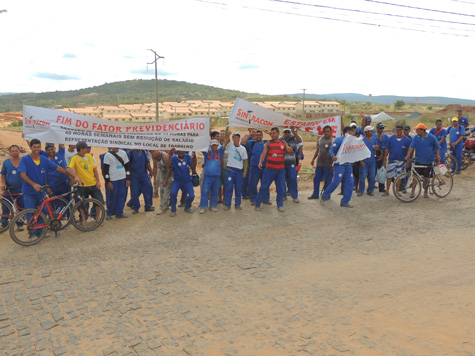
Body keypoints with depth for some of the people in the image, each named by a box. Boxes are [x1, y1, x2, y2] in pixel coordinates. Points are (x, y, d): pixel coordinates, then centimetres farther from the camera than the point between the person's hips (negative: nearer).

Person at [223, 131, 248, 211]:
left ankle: (237, 204, 17)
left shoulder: (243, 148, 8)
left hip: (239, 171, 2)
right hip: (230, 170, -2)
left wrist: (245, 171, 3)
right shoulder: (229, 146, 3)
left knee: (239, 188, 7)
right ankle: (227, 204, 7)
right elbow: (227, 141, -19)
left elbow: (245, 161, 9)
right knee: (228, 187, -1)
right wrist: (228, 135, -38)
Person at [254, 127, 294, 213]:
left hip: (281, 170, 2)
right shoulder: (268, 143, 4)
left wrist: (291, 150, -20)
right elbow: (263, 153, -3)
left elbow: (291, 153, 4)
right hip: (269, 169, -2)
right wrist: (260, 162, -21)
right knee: (264, 187, 0)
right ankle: (257, 204, 10)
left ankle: (280, 205, 18)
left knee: (281, 188, 5)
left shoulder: (284, 143, 8)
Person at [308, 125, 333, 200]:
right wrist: (313, 159, 16)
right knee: (316, 179, 9)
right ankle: (315, 194, 21)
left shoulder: (333, 141, -8)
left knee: (327, 181, 1)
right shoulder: (320, 139, 9)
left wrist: (333, 165, -14)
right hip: (319, 163, 6)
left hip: (328, 165, -6)